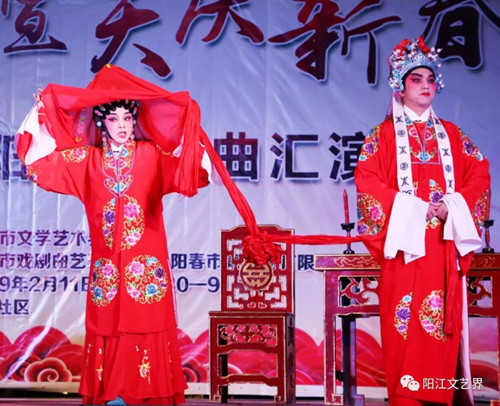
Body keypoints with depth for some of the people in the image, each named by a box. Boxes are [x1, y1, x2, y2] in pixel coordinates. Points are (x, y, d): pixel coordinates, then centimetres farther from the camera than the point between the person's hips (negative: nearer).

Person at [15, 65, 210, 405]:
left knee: (149, 326, -2)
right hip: (107, 263, 2)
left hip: (146, 261, -2)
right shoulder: (88, 161, 9)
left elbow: (184, 174, -11)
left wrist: (190, 130, -21)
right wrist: (39, 117, 5)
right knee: (109, 326, 4)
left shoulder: (152, 155, 3)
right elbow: (43, 163, 8)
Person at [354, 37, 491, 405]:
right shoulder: (385, 134, 6)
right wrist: (412, 208, -13)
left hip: (445, 243, 3)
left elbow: (479, 175, 10)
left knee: (444, 321, 0)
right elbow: (366, 181, -5)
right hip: (405, 237, -3)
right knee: (406, 322, -7)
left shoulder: (451, 134, 16)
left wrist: (453, 207, -7)